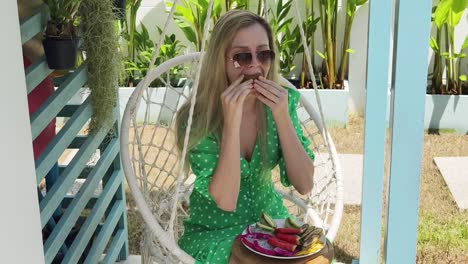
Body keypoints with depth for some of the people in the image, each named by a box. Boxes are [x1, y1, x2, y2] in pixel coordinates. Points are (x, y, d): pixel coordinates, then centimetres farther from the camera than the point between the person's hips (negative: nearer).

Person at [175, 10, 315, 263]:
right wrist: (232, 121, -32)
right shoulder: (198, 118, -19)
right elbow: (225, 201, -24)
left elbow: (304, 185, -11)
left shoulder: (282, 101, -8)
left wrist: (282, 117, -23)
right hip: (215, 230, -3)